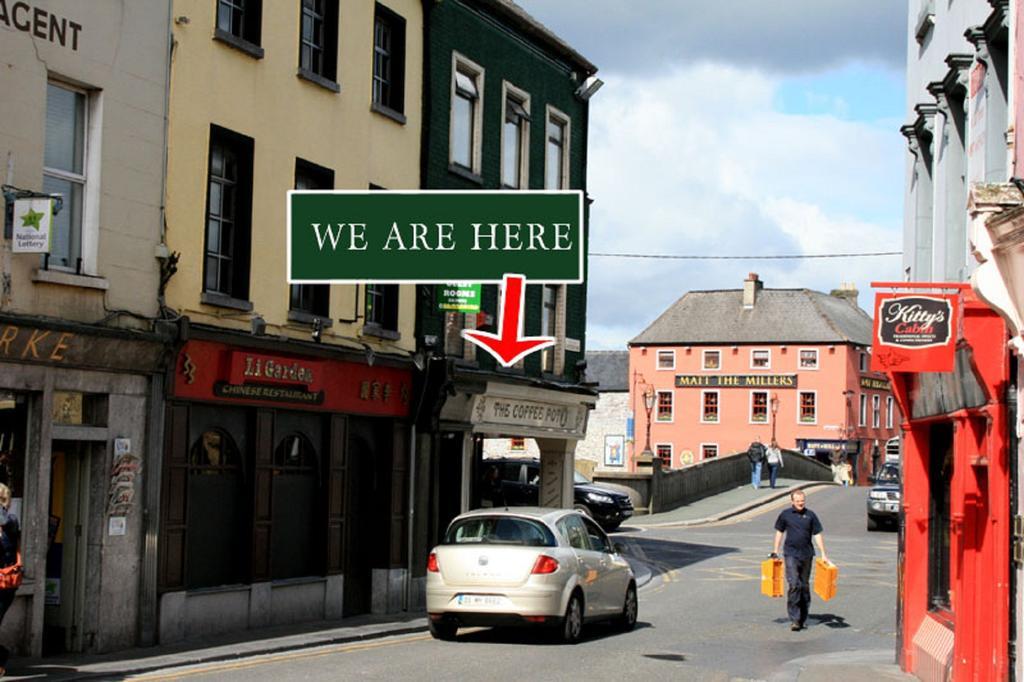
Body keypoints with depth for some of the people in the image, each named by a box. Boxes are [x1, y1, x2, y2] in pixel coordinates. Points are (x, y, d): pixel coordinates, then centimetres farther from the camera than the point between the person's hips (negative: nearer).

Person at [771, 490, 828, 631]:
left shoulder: (810, 515, 4)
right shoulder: (785, 514, 3)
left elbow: (817, 535, 6)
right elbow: (779, 532, 12)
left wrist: (823, 554, 1)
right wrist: (775, 551, 10)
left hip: (807, 555, 2)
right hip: (791, 554, -2)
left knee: (805, 586, 9)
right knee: (794, 584, -14)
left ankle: (802, 619, 19)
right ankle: (794, 619, -14)